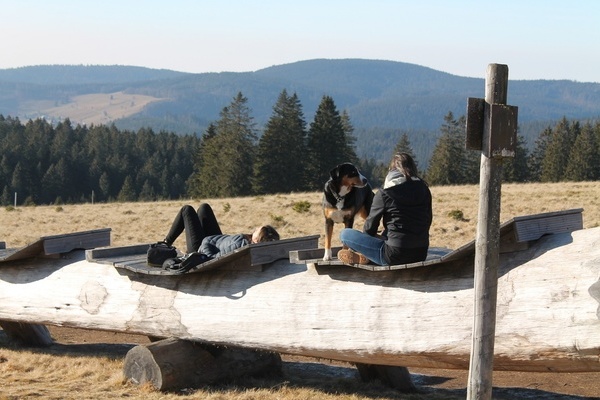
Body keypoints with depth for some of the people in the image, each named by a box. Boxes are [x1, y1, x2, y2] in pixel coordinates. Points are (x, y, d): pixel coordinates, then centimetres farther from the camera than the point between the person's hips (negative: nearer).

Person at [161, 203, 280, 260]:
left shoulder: (240, 245, -46)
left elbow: (212, 258, -38)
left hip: (199, 249, -7)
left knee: (187, 210, 7)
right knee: (204, 207, 22)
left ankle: (166, 244, 29)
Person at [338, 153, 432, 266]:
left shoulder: (384, 193, -5)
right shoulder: (424, 189, 6)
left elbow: (370, 227, 2)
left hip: (395, 256, -5)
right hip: (421, 254, 5)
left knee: (345, 234, 6)